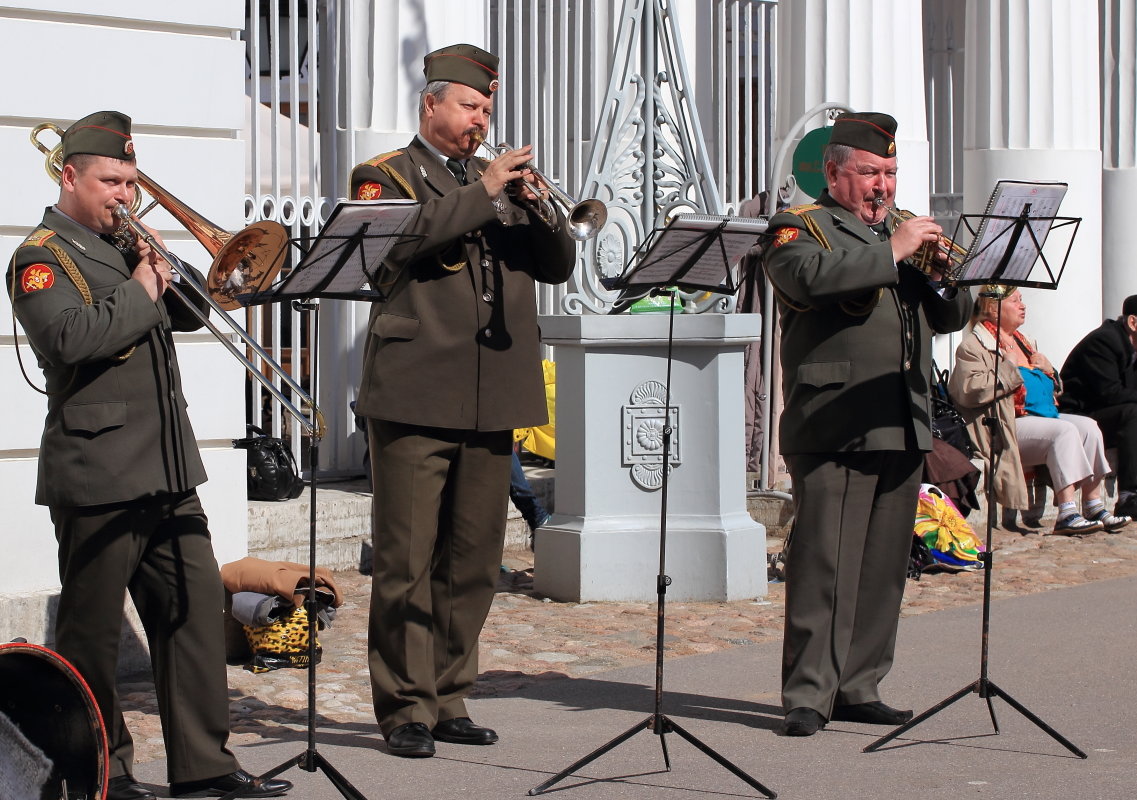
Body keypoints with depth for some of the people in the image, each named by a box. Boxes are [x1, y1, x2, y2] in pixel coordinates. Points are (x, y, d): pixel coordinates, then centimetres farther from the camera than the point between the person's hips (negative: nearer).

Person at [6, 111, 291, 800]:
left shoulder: (125, 244, 19)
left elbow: (191, 313, 21)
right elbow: (72, 336, -24)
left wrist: (162, 270, 2)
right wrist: (139, 293, -13)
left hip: (168, 474, 8)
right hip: (97, 476, -8)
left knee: (197, 610, 6)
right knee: (93, 634, 1)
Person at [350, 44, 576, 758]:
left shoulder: (502, 182, 22)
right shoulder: (387, 177, 6)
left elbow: (558, 266, 14)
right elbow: (398, 242, -16)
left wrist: (537, 206, -4)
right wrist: (482, 191, -15)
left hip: (493, 401, 5)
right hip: (416, 397, -5)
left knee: (474, 562, 7)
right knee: (407, 561, -5)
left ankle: (449, 700, 16)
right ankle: (405, 709, -1)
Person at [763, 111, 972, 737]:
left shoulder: (897, 233, 25)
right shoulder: (801, 227, 3)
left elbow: (947, 318, 22)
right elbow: (811, 276, -21)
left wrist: (950, 274, 1)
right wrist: (892, 250, -16)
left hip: (903, 428, 7)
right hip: (834, 428, -7)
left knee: (883, 567, 7)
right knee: (825, 566, -9)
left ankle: (859, 688, 14)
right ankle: (808, 696, -7)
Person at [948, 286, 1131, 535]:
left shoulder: (1022, 342, 25)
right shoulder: (974, 346, -2)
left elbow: (1054, 388, 33)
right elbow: (970, 390, -19)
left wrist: (1049, 371, 10)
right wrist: (1008, 367, -15)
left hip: (1045, 413, 9)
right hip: (1011, 424, -9)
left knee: (1088, 427, -14)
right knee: (1064, 431, -28)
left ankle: (1094, 507, -12)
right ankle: (1067, 514, -34)